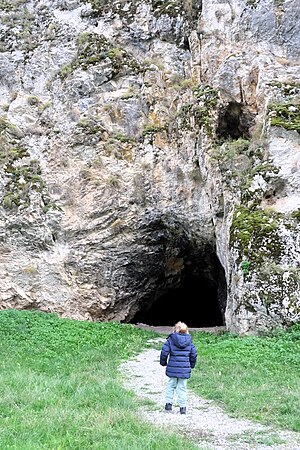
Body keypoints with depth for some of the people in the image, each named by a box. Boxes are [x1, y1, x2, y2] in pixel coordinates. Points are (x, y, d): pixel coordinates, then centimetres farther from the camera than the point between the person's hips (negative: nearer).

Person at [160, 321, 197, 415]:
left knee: (171, 385, 15)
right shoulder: (189, 341, 4)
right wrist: (191, 365, 23)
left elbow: (164, 352, -6)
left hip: (172, 368, -1)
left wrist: (163, 362, 10)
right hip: (185, 369, 1)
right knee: (182, 387, 9)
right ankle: (183, 407, 9)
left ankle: (169, 403, 13)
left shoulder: (171, 339, -4)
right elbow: (194, 354, 8)